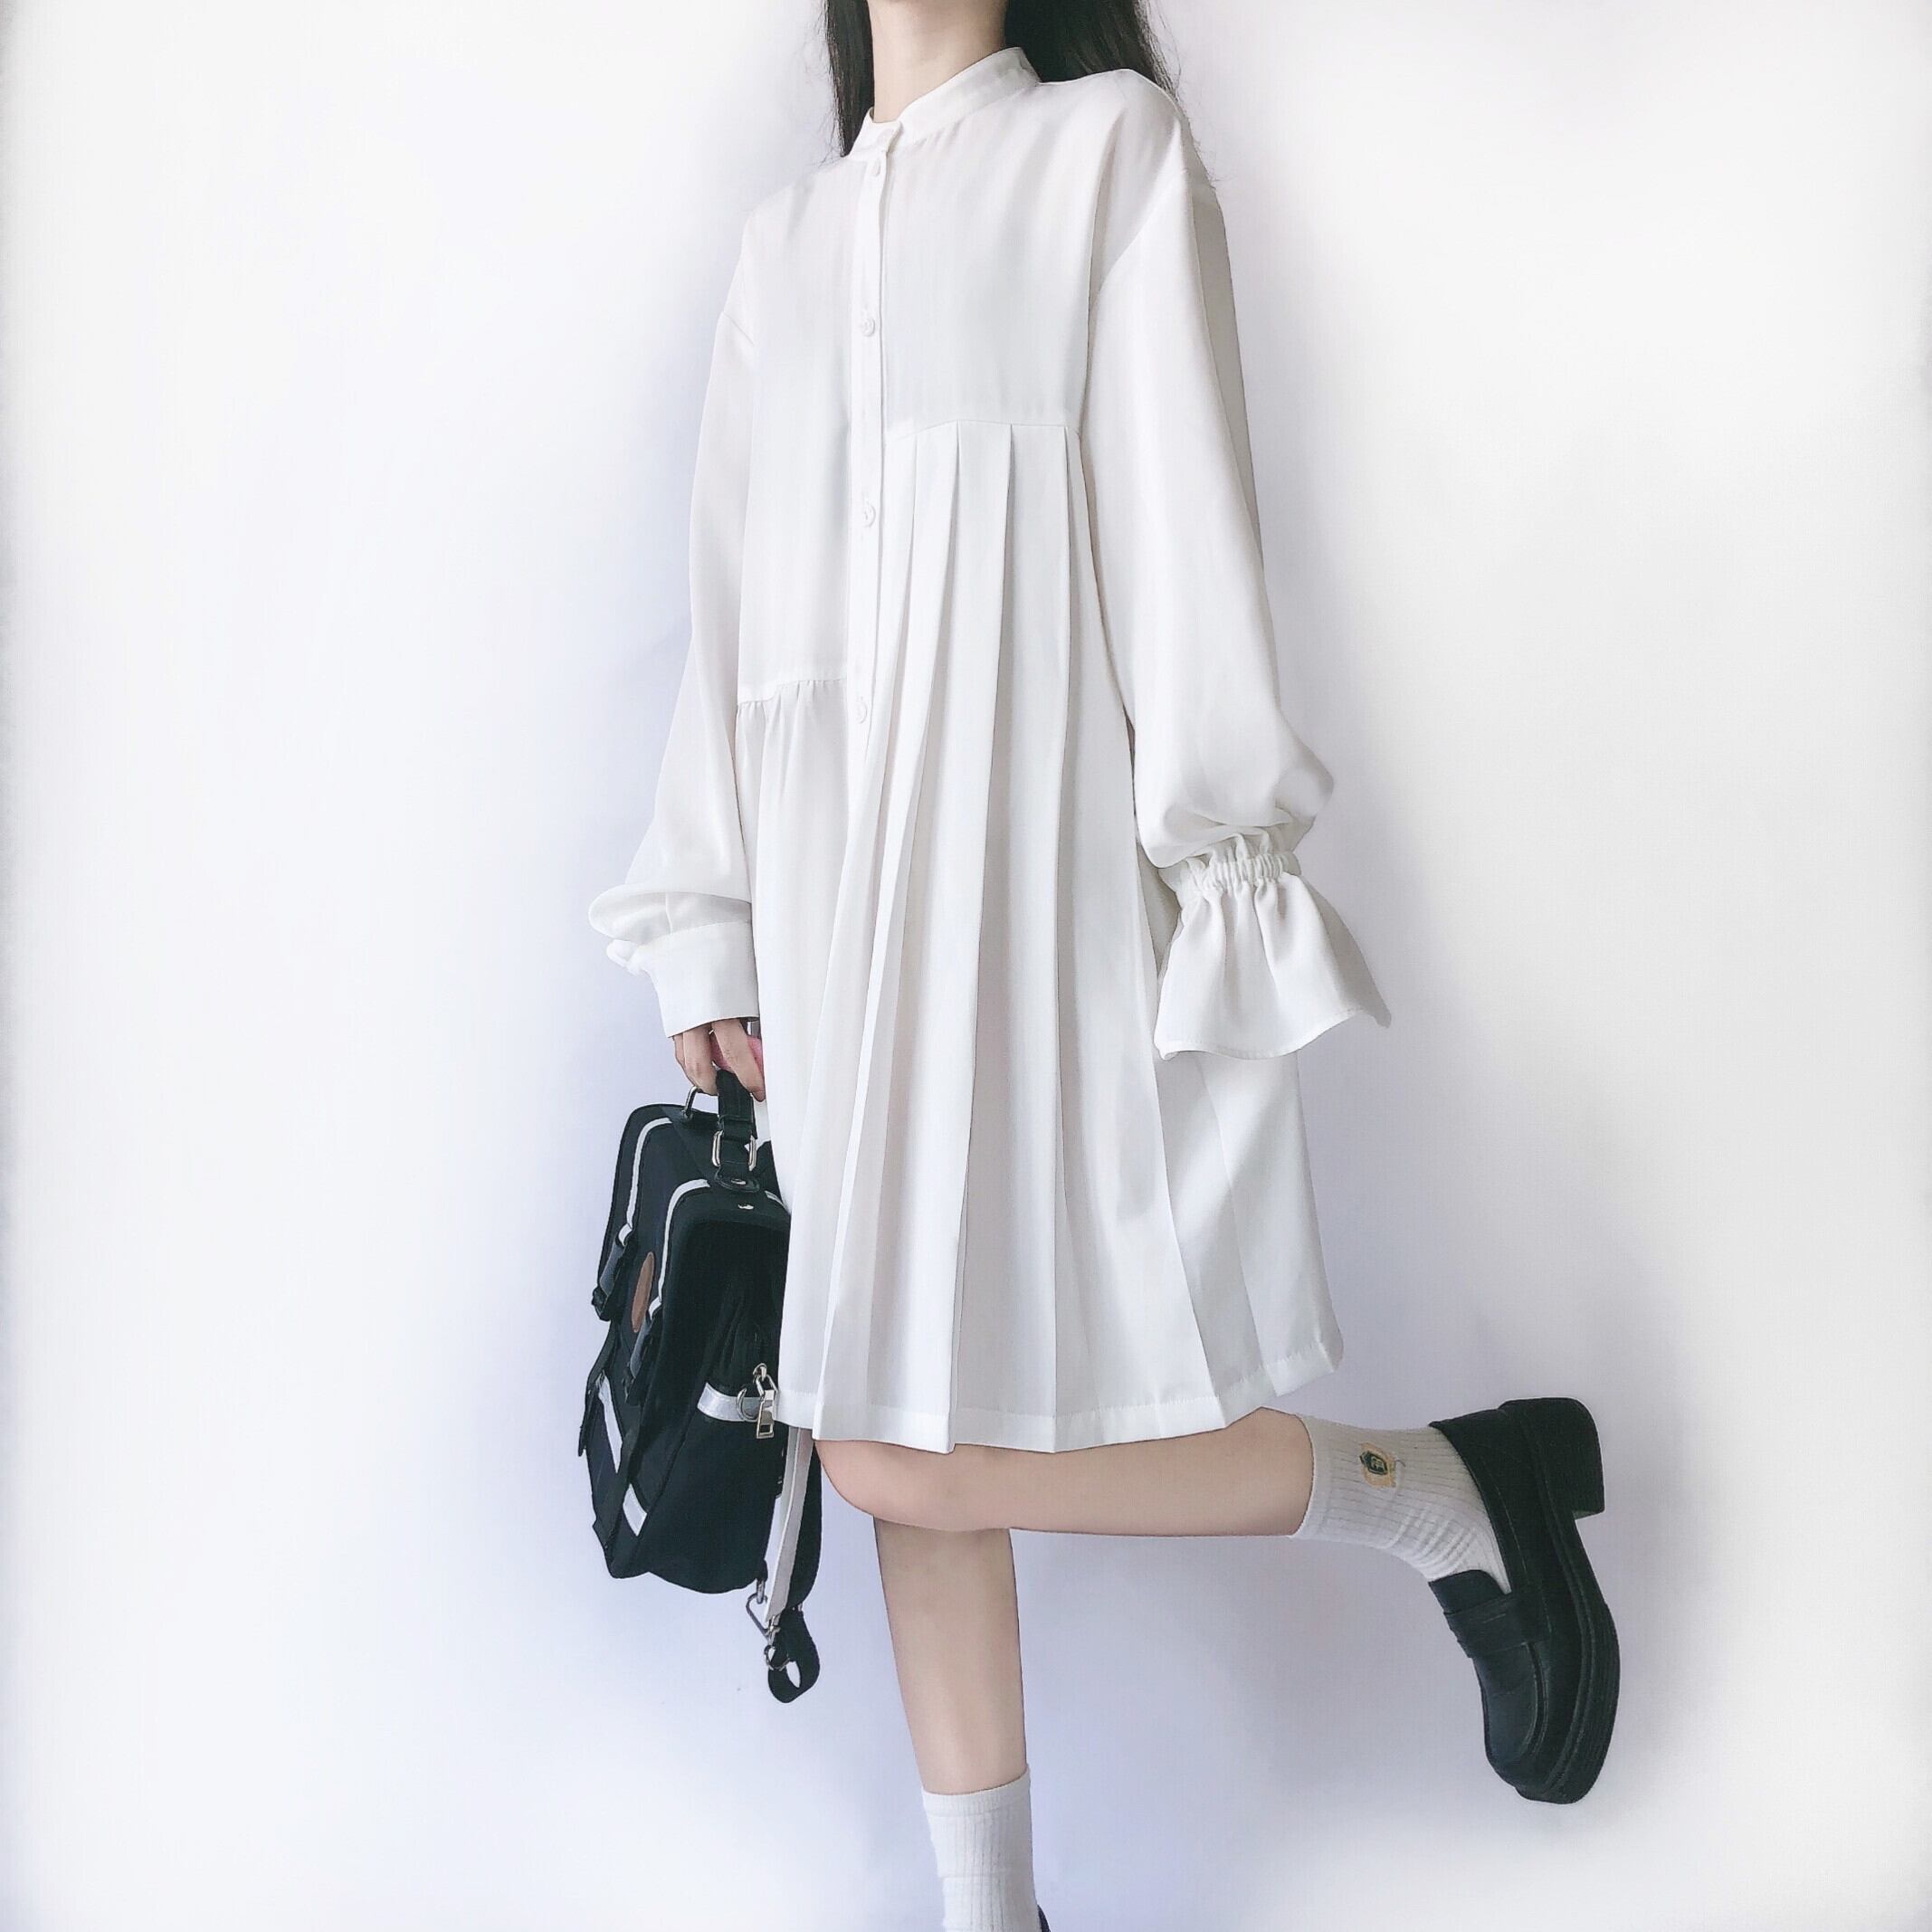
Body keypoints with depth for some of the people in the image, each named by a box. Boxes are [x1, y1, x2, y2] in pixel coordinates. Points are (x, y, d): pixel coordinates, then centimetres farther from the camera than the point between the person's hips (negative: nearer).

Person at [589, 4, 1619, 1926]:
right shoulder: (785, 237, 22)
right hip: (840, 872, 6)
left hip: (1033, 852, -6)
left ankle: (1454, 1487, 9)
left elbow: (1182, 505, -3)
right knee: (900, 1441, 6)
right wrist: (710, 921, 13)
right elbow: (740, 598, 18)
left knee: (916, 1455, -10)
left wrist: (1216, 850, -11)